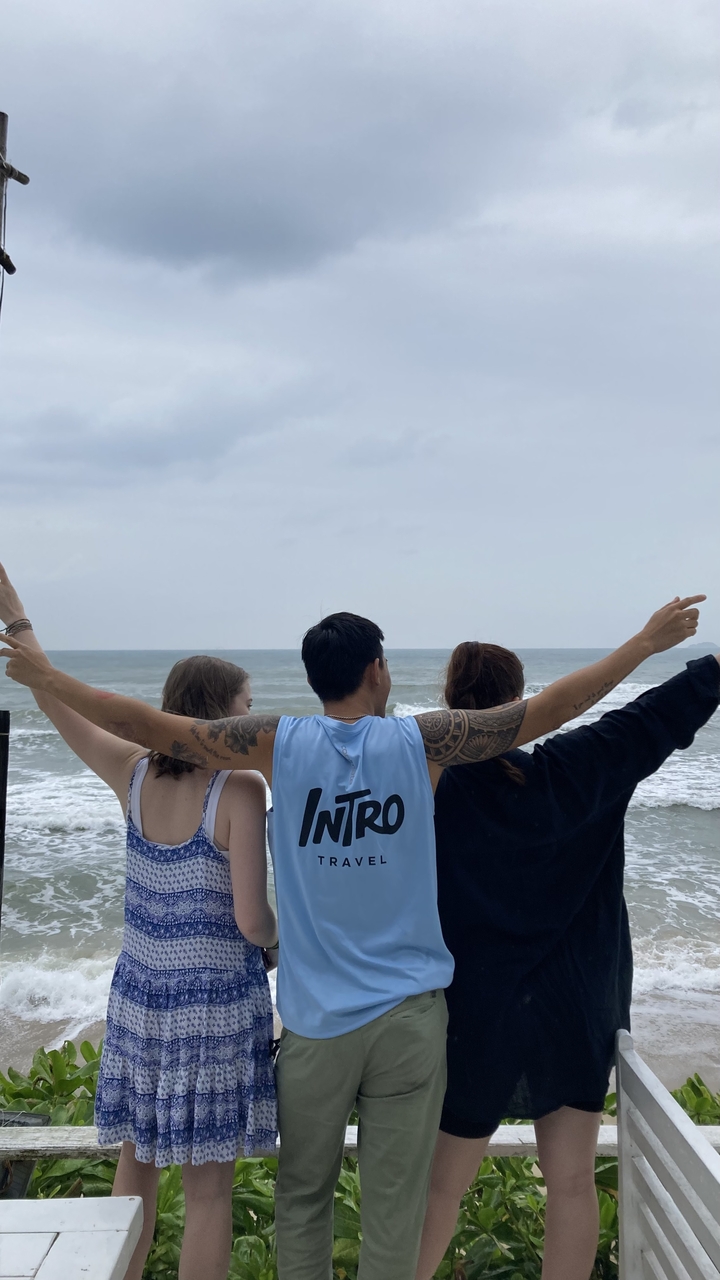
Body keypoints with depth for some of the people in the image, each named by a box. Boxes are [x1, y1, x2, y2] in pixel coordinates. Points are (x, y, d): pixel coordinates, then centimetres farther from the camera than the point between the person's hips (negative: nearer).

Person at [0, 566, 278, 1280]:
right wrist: (278, 936, 3)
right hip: (215, 1003, -5)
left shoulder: (133, 775, -3)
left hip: (138, 994, 5)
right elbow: (252, 923, -19)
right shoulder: (241, 790, -17)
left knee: (135, 1166, 20)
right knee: (207, 1185, 8)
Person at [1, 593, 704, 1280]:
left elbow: (147, 725, -2)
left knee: (302, 1196, 17)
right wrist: (648, 642, 7)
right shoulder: (420, 741, -6)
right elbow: (548, 708, -2)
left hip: (316, 1018, 1)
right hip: (409, 1015, 0)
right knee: (394, 1204, 10)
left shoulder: (279, 742, -5)